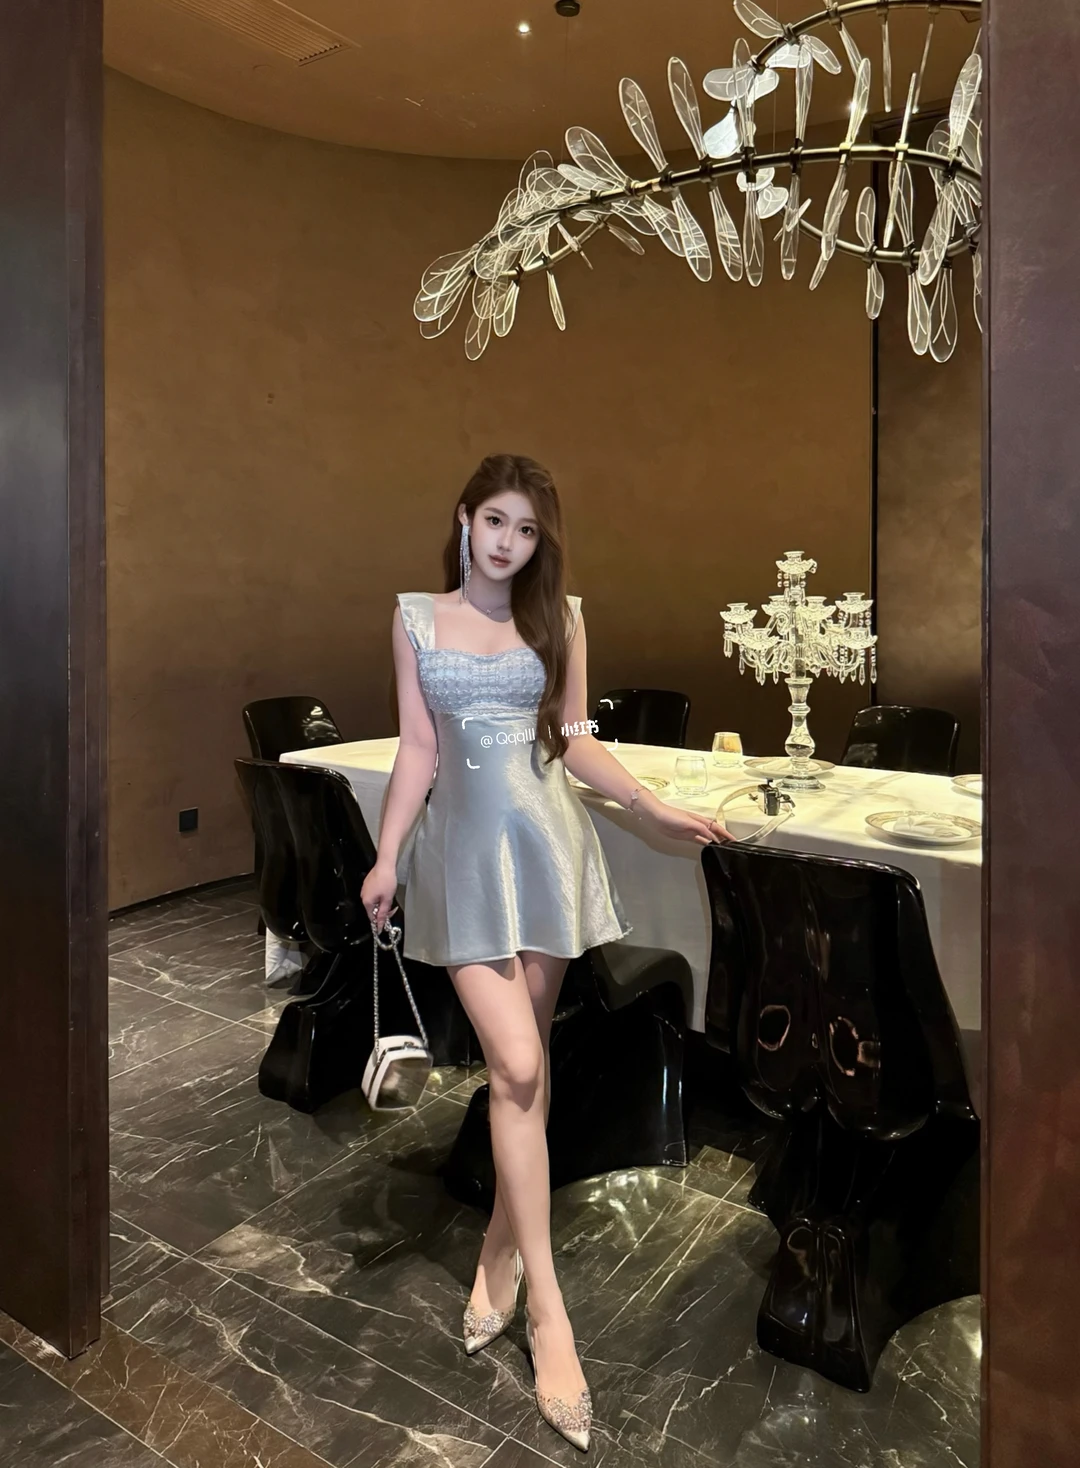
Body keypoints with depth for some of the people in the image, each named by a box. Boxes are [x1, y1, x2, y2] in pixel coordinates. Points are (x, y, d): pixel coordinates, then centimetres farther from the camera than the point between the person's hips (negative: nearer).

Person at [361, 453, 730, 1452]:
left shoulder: (560, 616, 5)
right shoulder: (416, 617, 4)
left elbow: (575, 741, 8)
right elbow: (417, 748, 4)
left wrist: (654, 809, 3)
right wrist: (387, 859, 1)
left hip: (548, 839, 2)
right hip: (466, 846, -1)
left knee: (528, 1054, 9)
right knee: (514, 1066, -8)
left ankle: (505, 1238, 31)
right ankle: (547, 1304, 5)